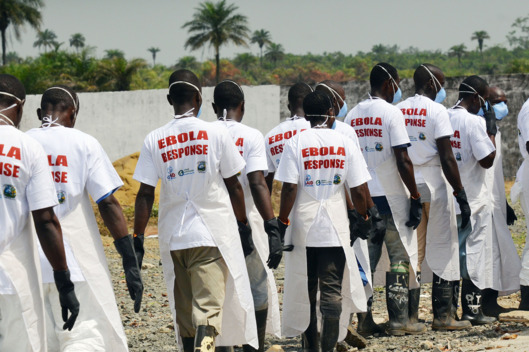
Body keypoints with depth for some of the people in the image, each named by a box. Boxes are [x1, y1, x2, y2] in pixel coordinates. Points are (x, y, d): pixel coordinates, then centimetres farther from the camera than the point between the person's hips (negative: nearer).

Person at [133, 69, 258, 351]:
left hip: (173, 237, 3)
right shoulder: (216, 134, -4)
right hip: (212, 236, -3)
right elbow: (233, 187, 2)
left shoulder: (154, 140, 1)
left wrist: (137, 239, 4)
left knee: (184, 313, 15)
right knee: (209, 309, -10)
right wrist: (243, 226, 13)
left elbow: (145, 194, -2)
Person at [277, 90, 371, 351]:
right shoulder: (345, 144, 0)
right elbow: (357, 190, 0)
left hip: (303, 227, 0)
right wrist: (363, 218, 15)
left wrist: (282, 222, -2)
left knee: (304, 290, 13)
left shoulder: (295, 143, -3)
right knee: (332, 291, 0)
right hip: (335, 229, 0)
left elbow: (289, 188, -9)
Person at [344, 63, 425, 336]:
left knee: (366, 257, 10)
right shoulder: (391, 112, -10)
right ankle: (399, 320, 1)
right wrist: (416, 197, -10)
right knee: (399, 256, 1)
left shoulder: (352, 115, 9)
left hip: (362, 197, 6)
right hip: (392, 195, -6)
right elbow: (403, 161, -14)